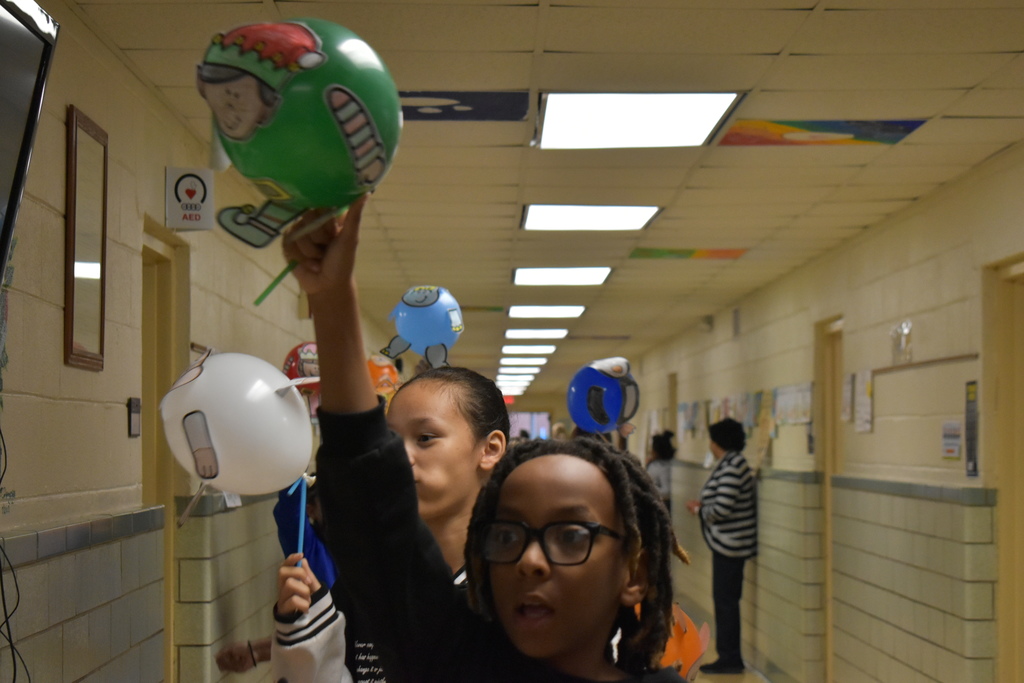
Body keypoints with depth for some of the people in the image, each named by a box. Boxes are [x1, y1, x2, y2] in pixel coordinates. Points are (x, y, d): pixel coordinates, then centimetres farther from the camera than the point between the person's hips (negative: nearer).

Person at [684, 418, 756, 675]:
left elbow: (721, 509, -24)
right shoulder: (732, 463, 12)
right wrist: (703, 505, 10)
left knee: (725, 601, -4)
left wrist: (699, 510, -8)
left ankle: (730, 658, 1)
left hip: (729, 544, -10)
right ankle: (729, 656, 20)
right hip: (728, 544, 10)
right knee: (726, 600, 14)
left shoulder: (731, 468, -19)